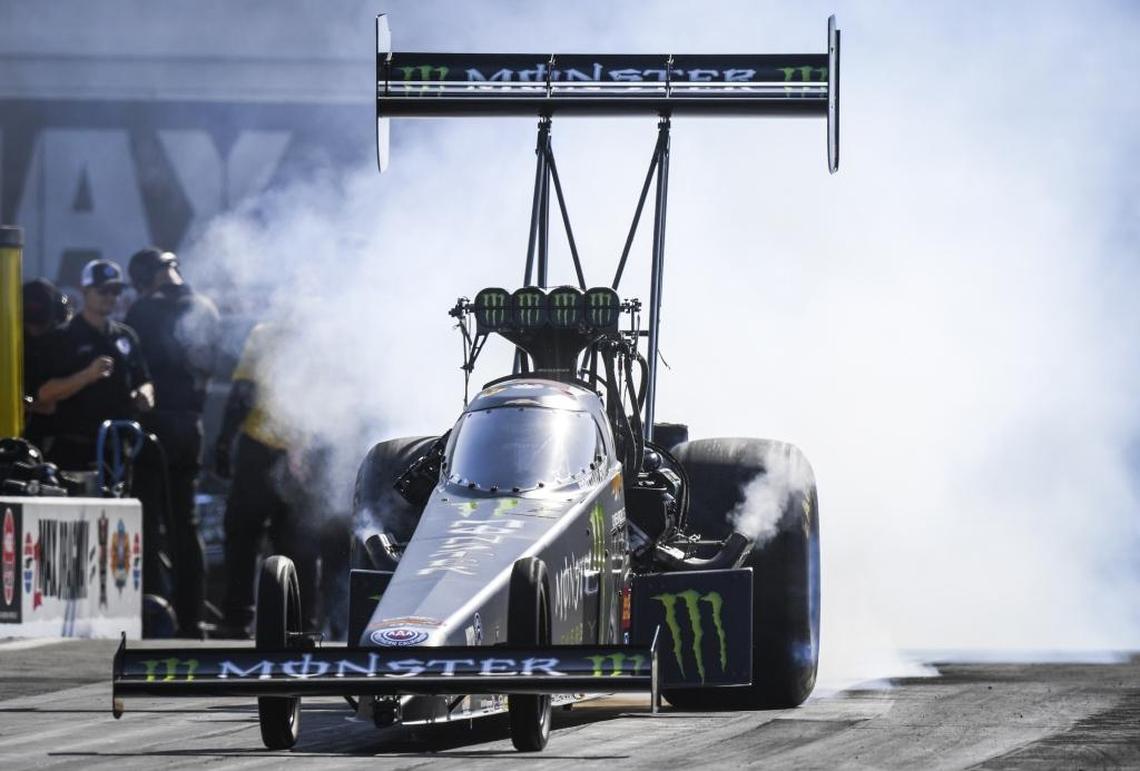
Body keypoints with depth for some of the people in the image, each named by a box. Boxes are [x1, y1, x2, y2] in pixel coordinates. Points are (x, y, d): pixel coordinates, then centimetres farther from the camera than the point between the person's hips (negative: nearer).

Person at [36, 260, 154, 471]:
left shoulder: (126, 336, 15)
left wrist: (144, 395, -2)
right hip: (76, 448, -6)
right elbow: (45, 394, -10)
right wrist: (87, 376, -23)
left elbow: (143, 381, 22)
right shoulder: (65, 338, -3)